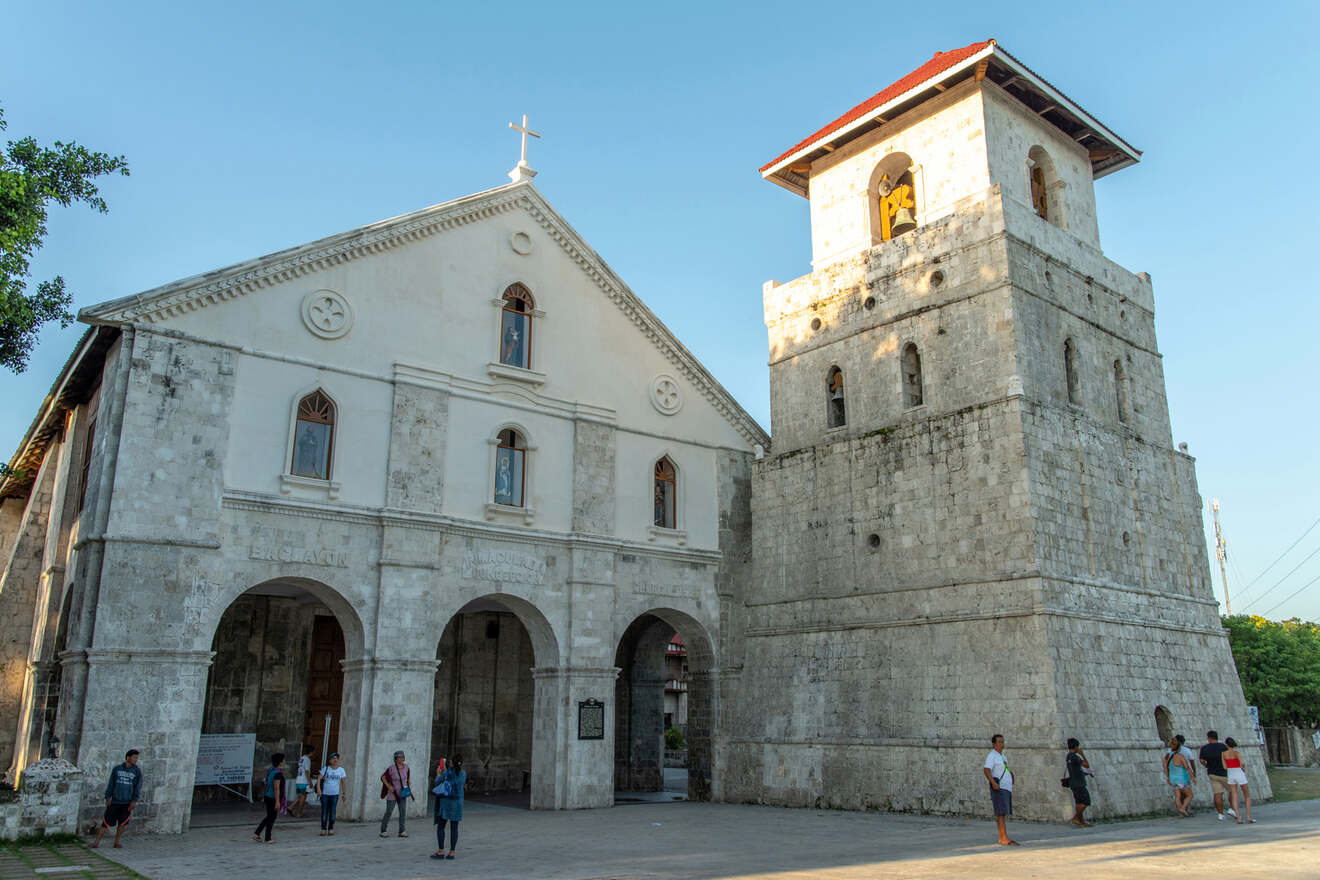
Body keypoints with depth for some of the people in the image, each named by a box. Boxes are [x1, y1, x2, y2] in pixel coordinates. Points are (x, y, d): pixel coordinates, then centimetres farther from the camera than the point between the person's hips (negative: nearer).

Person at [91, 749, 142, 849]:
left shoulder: (137, 771, 0)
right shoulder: (116, 769, 2)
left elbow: (138, 787, -2)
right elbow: (111, 784, 6)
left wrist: (134, 801, -9)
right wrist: (107, 798, 0)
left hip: (127, 802, 0)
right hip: (115, 801, 0)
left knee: (122, 823, 3)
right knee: (107, 821, -1)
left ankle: (116, 842, 16)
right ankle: (97, 841, 10)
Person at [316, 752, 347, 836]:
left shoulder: (341, 770, 2)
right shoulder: (325, 769, -3)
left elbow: (343, 782, 8)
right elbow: (319, 779, -7)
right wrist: (318, 789, -20)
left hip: (334, 794, 1)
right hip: (324, 793, -1)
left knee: (332, 812, 0)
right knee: (324, 812, 2)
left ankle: (331, 829, 12)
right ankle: (323, 829, 12)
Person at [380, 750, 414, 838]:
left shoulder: (405, 767, -3)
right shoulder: (392, 768, -19)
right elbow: (383, 777, -10)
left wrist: (409, 782, 11)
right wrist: (388, 786, -18)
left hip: (402, 794, 5)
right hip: (392, 793, -5)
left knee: (403, 812, -2)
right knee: (388, 812, -1)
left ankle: (402, 831, 1)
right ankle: (383, 831, 13)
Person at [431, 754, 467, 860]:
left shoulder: (447, 772, -11)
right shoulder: (463, 773, 0)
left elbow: (437, 782, 0)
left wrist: (438, 774, 20)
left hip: (445, 801, -3)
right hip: (457, 803, 3)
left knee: (440, 827, 6)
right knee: (454, 828, 6)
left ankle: (441, 851, 2)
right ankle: (452, 852, 6)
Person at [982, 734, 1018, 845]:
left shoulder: (1002, 756, 18)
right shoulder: (992, 756, -10)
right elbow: (986, 770, -23)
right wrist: (993, 783, -33)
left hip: (1007, 788, 9)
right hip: (999, 789, -9)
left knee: (1004, 814, 8)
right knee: (1002, 813, -14)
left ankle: (1002, 839, 11)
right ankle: (1005, 839, -18)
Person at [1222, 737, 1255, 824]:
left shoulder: (1223, 753, 1)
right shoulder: (1236, 752, -8)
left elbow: (1225, 767, -3)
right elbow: (1242, 763, -25)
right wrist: (1243, 769, -2)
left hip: (1231, 775, 2)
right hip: (1240, 775, -2)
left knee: (1234, 798, 4)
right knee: (1247, 797, 12)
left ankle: (1239, 818, -6)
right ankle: (1248, 817, 2)